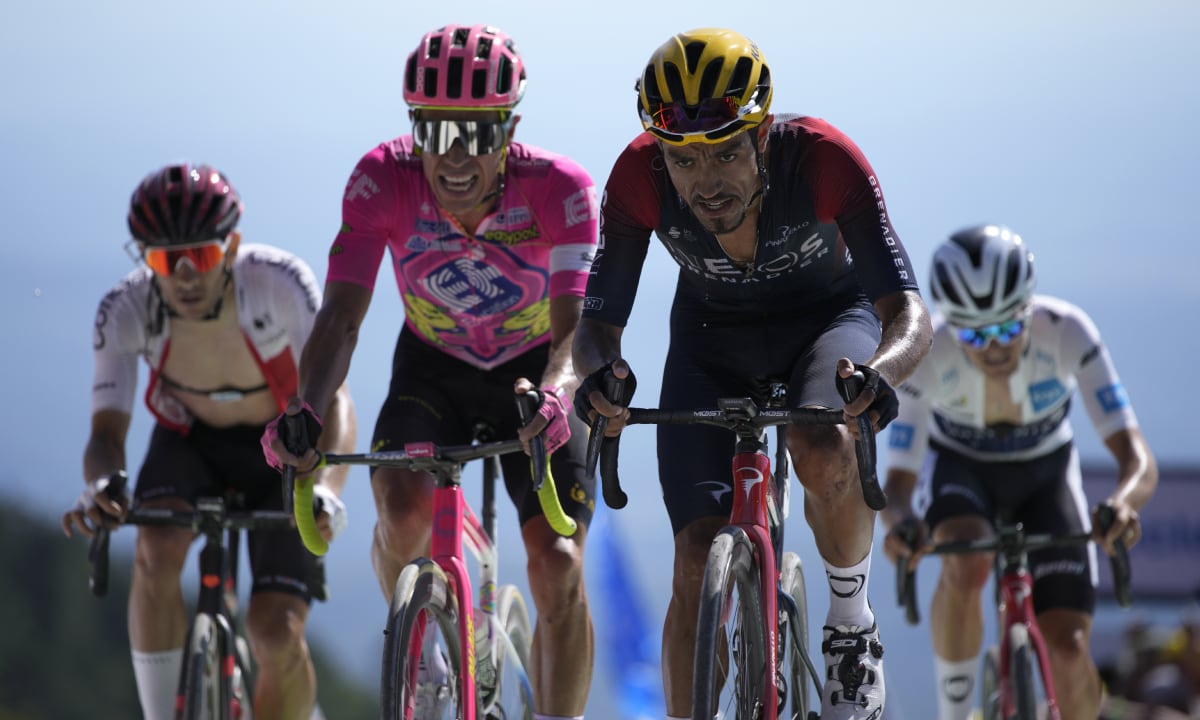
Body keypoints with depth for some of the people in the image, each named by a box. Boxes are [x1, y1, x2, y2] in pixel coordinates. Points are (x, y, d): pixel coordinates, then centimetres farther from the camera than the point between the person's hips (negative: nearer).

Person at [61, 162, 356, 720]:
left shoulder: (279, 284, -32)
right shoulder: (125, 311, -25)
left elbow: (332, 400, -33)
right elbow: (107, 428, -25)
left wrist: (323, 487, -53)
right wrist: (99, 485, -49)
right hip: (192, 439, 2)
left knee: (277, 635, -16)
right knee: (156, 549, -32)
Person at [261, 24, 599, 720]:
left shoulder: (559, 188, -30)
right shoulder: (383, 180, -27)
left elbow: (576, 324, -38)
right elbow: (341, 316, -32)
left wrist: (557, 394, -60)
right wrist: (305, 411, -50)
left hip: (535, 373, -1)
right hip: (433, 368, 1)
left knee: (558, 567, -16)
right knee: (404, 505, -28)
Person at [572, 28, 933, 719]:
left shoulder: (824, 160, -35)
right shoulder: (641, 177, -30)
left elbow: (909, 312, -36)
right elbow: (599, 321, -23)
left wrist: (879, 371, -59)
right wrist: (600, 371, -47)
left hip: (826, 318, -2)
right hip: (712, 337, 2)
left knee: (821, 450, -34)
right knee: (699, 563, -12)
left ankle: (852, 623, -7)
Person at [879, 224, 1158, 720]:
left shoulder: (1066, 333, -33)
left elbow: (1137, 458, -36)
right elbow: (896, 482, -30)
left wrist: (1123, 503, -59)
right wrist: (901, 520, -54)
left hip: (1046, 473, 1)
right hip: (959, 468, -1)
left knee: (1068, 652, -14)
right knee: (965, 569, -36)